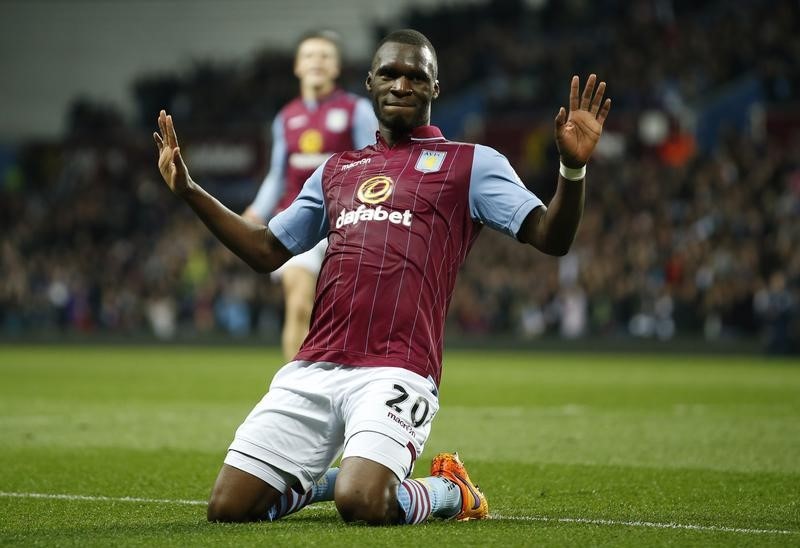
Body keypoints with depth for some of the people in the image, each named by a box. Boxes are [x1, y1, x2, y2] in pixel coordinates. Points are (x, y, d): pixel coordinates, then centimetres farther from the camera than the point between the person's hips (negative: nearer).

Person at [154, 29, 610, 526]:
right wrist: (188, 189, 22)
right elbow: (266, 251, 27)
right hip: (312, 370, 5)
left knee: (361, 505, -28)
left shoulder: (471, 164, 8)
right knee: (229, 509, -3)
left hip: (396, 372, -5)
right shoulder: (337, 170, 23)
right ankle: (326, 479, 25)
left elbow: (551, 237, -2)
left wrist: (573, 168, -21)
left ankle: (450, 492, 5)